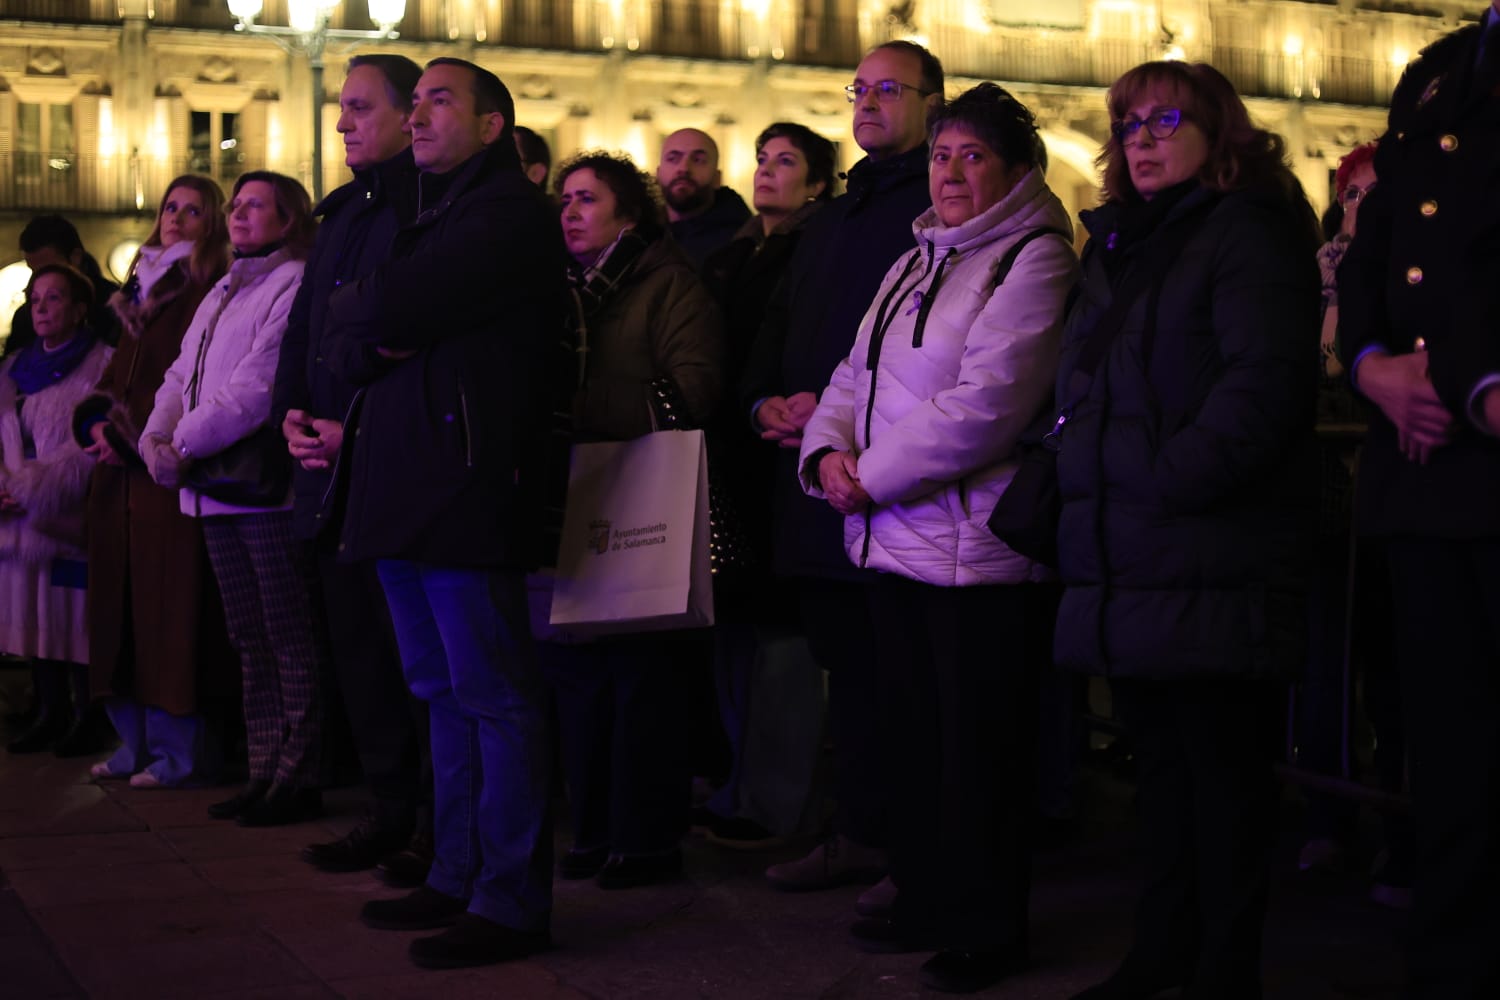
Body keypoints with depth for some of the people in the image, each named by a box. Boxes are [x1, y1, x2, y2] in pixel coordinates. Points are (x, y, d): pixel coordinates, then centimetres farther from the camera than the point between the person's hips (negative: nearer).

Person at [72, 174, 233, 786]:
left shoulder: (210, 294, -5)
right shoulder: (140, 294, 21)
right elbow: (118, 375, 20)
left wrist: (126, 435, -13)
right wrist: (95, 420, 1)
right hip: (121, 475, 8)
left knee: (170, 611, -7)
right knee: (122, 609, 9)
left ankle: (179, 749, -1)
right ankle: (138, 743, 16)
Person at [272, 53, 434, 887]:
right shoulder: (343, 214, 18)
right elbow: (305, 326, 21)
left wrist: (359, 429, -17)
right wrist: (293, 412, 4)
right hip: (335, 474, 8)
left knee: (416, 653, -2)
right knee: (359, 649, 11)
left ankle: (437, 826, 8)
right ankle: (393, 813, 21)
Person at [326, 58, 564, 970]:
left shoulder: (510, 210, -7)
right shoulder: (429, 218, 23)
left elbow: (385, 311, -17)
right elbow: (347, 345, 16)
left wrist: (356, 309, 5)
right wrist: (374, 338, -5)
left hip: (466, 478, -9)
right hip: (404, 484, 10)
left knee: (493, 692, -7)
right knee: (443, 691, 13)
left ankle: (512, 902, -3)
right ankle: (458, 876, 22)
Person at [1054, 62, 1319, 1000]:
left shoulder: (1249, 233, -6)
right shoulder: (1116, 245, 20)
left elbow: (1263, 379, -18)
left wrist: (1179, 478, -22)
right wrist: (1071, 479, 13)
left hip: (1213, 560, -8)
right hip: (1127, 560, 8)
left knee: (1224, 763, -1)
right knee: (1158, 755, 15)